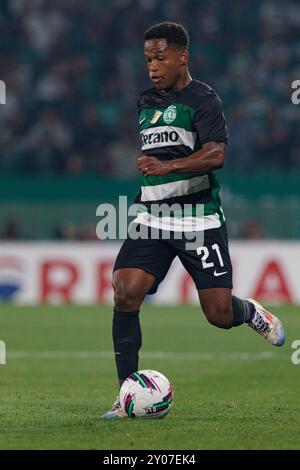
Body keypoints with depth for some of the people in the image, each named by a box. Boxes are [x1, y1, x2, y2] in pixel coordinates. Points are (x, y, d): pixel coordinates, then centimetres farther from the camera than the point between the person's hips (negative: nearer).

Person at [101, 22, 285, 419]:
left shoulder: (202, 99, -7)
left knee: (219, 314, -6)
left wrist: (167, 166, -34)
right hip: (153, 218, 5)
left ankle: (252, 313, 33)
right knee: (124, 294, -15)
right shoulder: (146, 103, 15)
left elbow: (216, 155, -22)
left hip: (199, 218, -5)